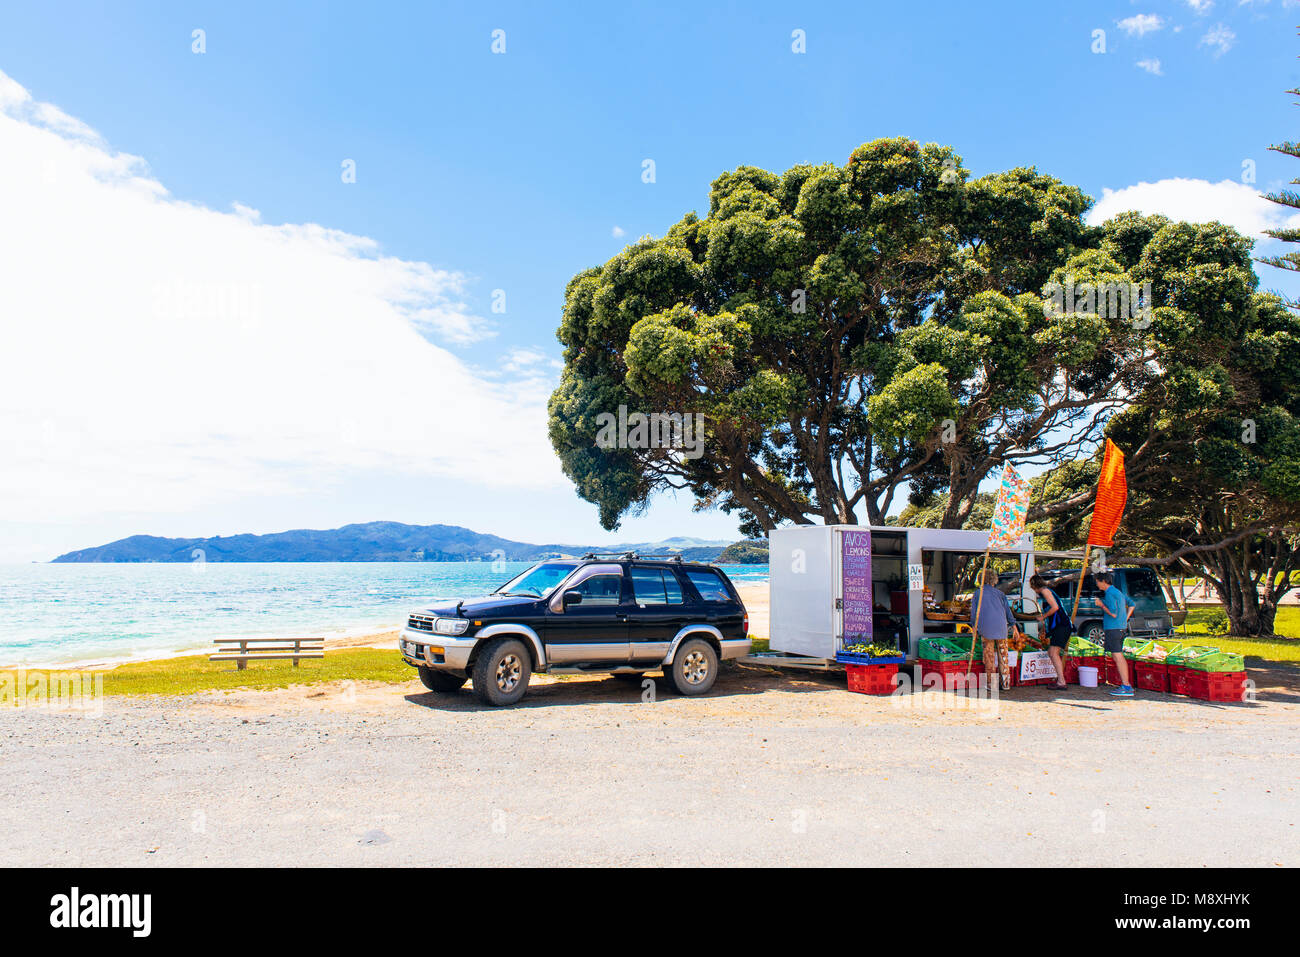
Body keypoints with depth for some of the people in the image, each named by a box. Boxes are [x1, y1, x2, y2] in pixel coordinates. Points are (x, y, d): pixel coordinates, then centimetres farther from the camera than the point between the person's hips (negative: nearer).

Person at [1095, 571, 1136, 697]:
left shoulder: (1109, 594, -14)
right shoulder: (1117, 592, 16)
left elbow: (1113, 614, -20)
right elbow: (1132, 604, 27)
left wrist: (1102, 605, -7)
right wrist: (1126, 619, 20)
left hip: (1113, 628, -10)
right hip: (1121, 627, 10)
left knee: (1117, 656, -10)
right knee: (1119, 655, 15)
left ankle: (1126, 687, -13)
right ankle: (1126, 685, 17)